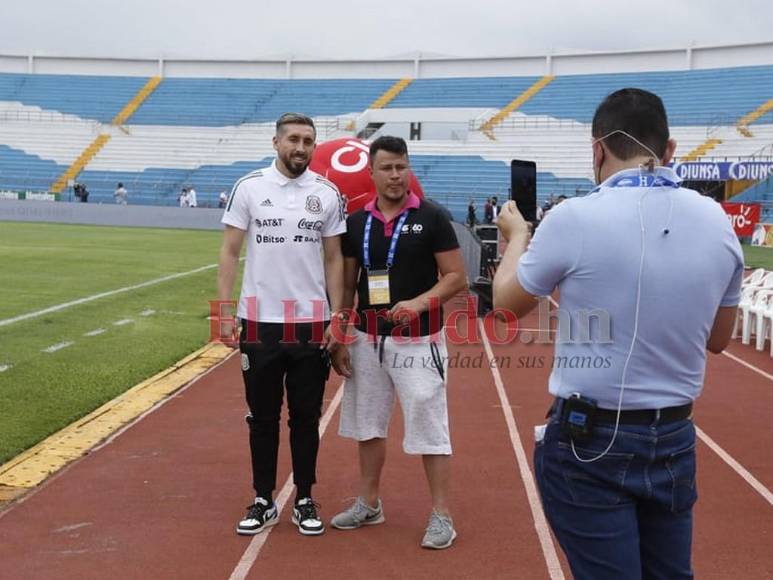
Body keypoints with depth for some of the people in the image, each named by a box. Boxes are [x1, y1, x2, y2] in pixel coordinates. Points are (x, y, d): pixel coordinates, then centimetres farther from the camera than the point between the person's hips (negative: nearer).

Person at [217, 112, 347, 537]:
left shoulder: (328, 194, 3)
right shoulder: (249, 187, 0)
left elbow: (334, 259, 6)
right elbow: (230, 252, 1)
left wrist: (337, 319, 0)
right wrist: (224, 311, -7)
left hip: (310, 323, 1)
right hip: (260, 322, -1)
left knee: (306, 417, 9)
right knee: (262, 417, 9)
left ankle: (304, 501, 22)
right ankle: (263, 501, 21)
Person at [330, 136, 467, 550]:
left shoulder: (430, 217, -6)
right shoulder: (357, 222, 6)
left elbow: (456, 277, -6)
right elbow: (346, 286, 11)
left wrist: (419, 302, -22)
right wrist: (339, 340, 6)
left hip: (417, 340, -5)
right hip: (367, 338, 5)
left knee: (428, 426, -2)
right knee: (368, 423, 14)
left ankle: (441, 515, 9)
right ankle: (369, 504, 30)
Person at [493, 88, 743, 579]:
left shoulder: (575, 218, -16)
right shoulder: (717, 222, -2)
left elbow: (508, 300, 1)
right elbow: (718, 338, 12)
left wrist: (517, 235, 18)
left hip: (591, 444, -4)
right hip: (674, 440, 4)